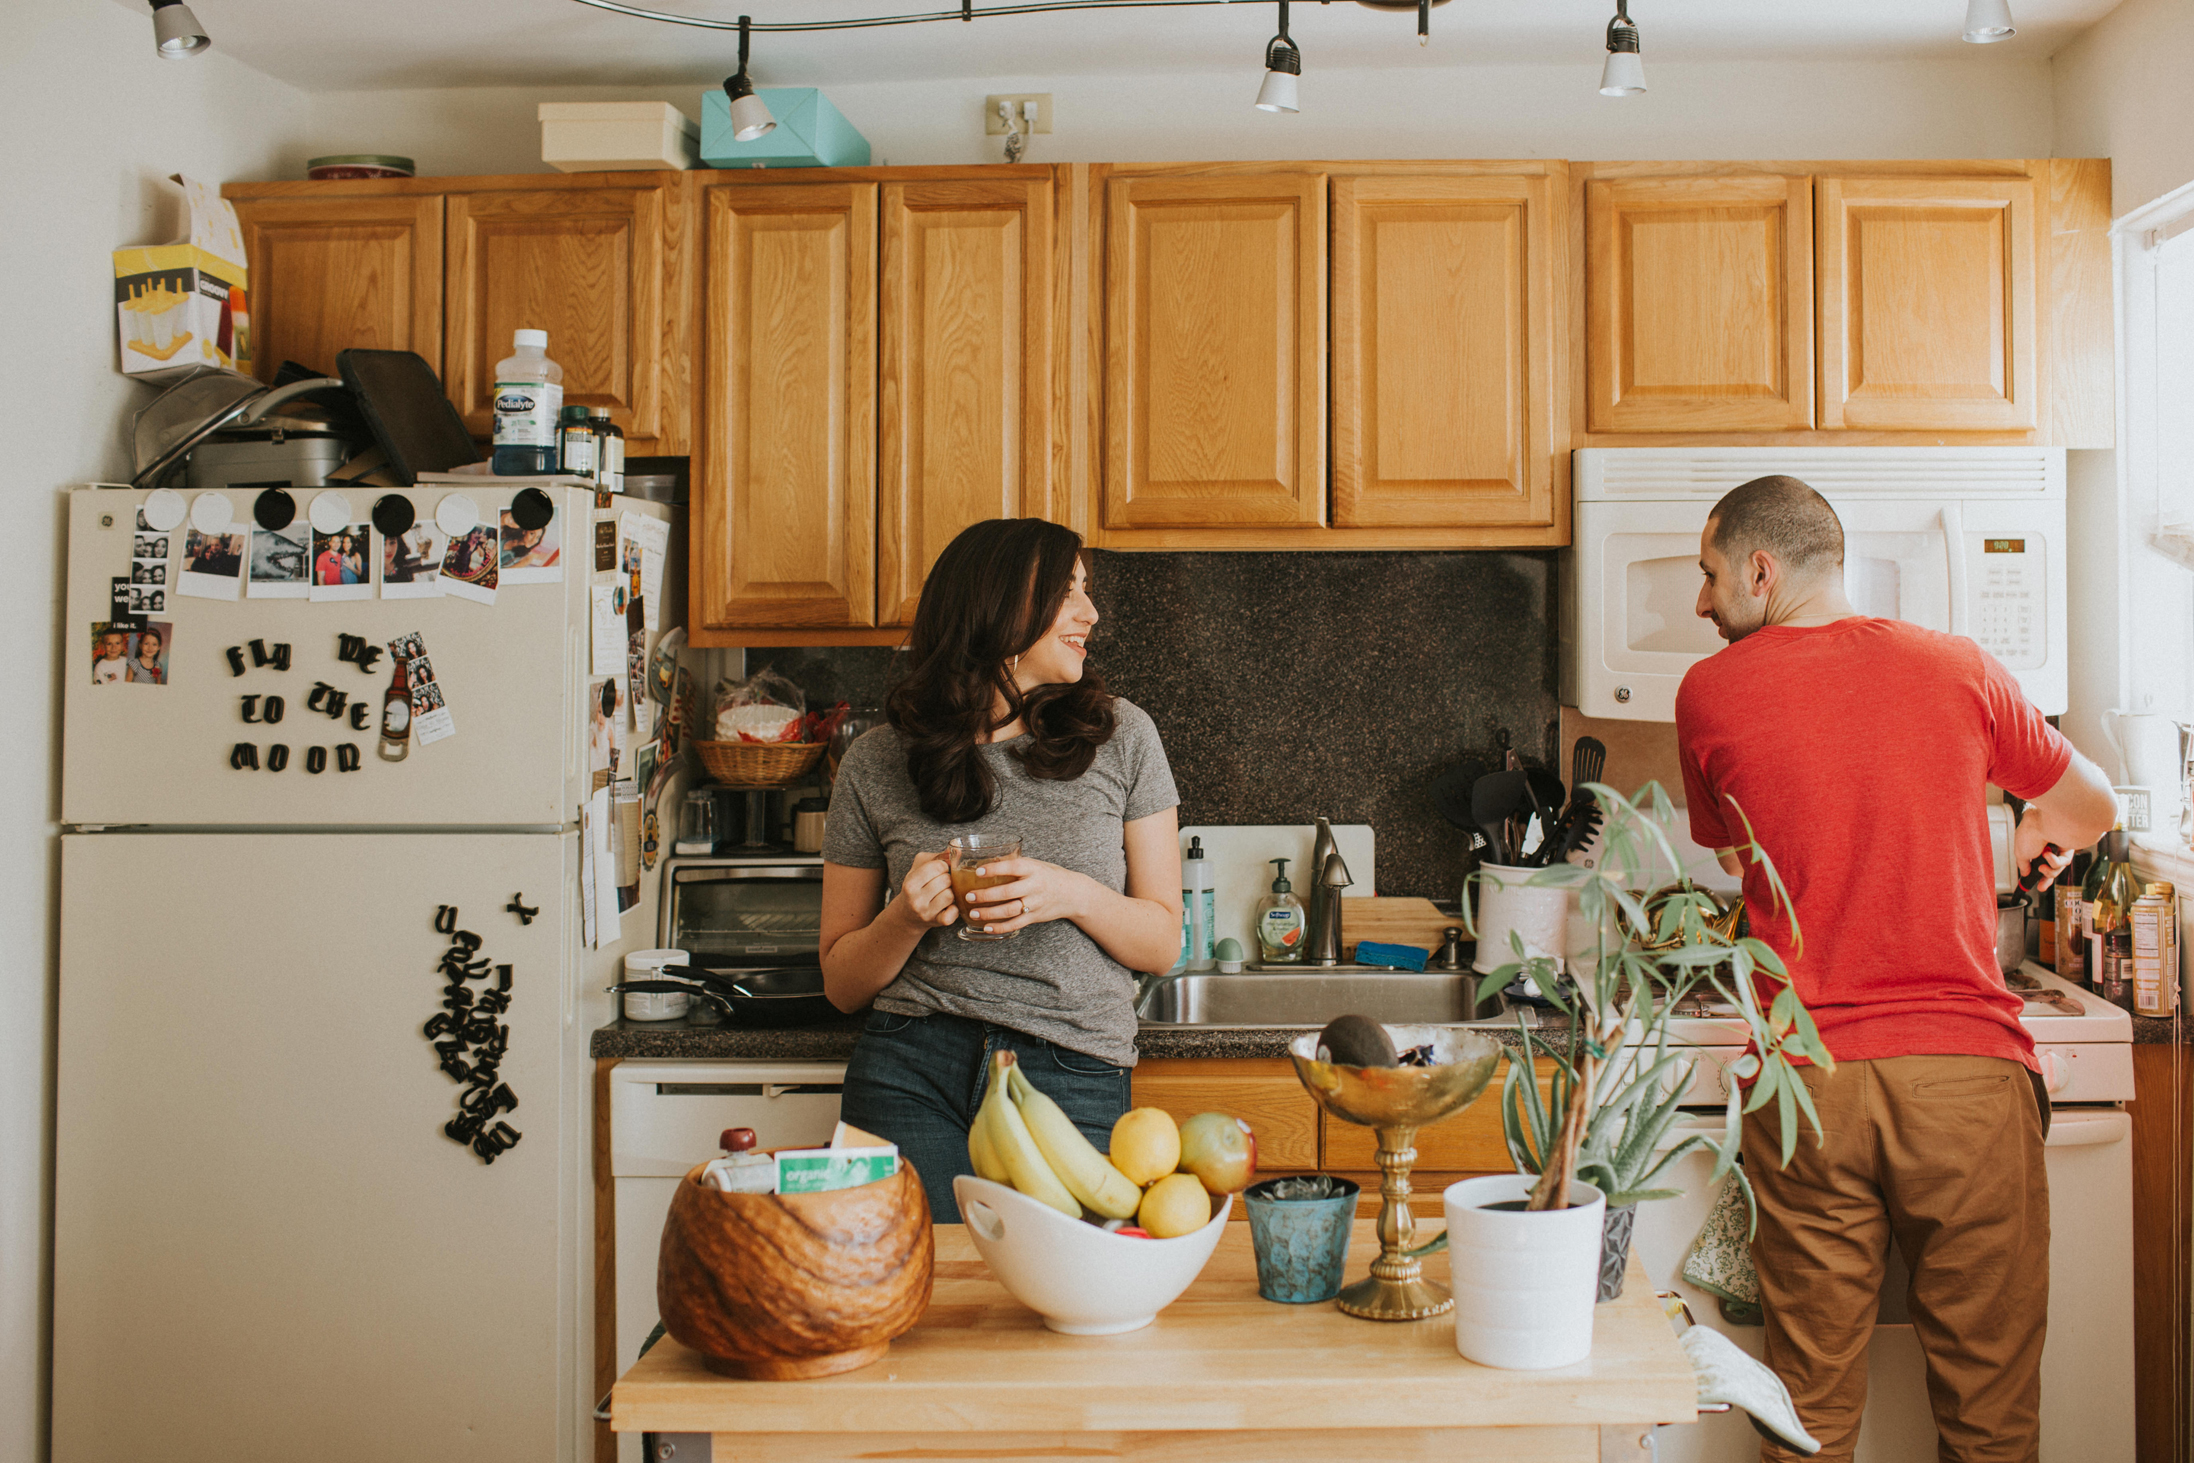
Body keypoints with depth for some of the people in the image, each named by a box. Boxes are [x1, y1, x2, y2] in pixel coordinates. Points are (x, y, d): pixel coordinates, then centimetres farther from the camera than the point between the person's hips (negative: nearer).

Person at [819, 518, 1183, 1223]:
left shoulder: (1121, 736, 5)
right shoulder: (876, 762, 4)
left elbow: (1163, 941, 7)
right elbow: (842, 982, 9)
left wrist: (1074, 895, -13)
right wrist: (907, 918, -12)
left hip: (1075, 1083, 0)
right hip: (912, 1078, 0)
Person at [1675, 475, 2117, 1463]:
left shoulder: (1709, 693, 2)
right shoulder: (1957, 668, 4)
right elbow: (2092, 807, 20)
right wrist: (2040, 840, 42)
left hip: (1805, 1080, 0)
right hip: (1966, 1071, 1)